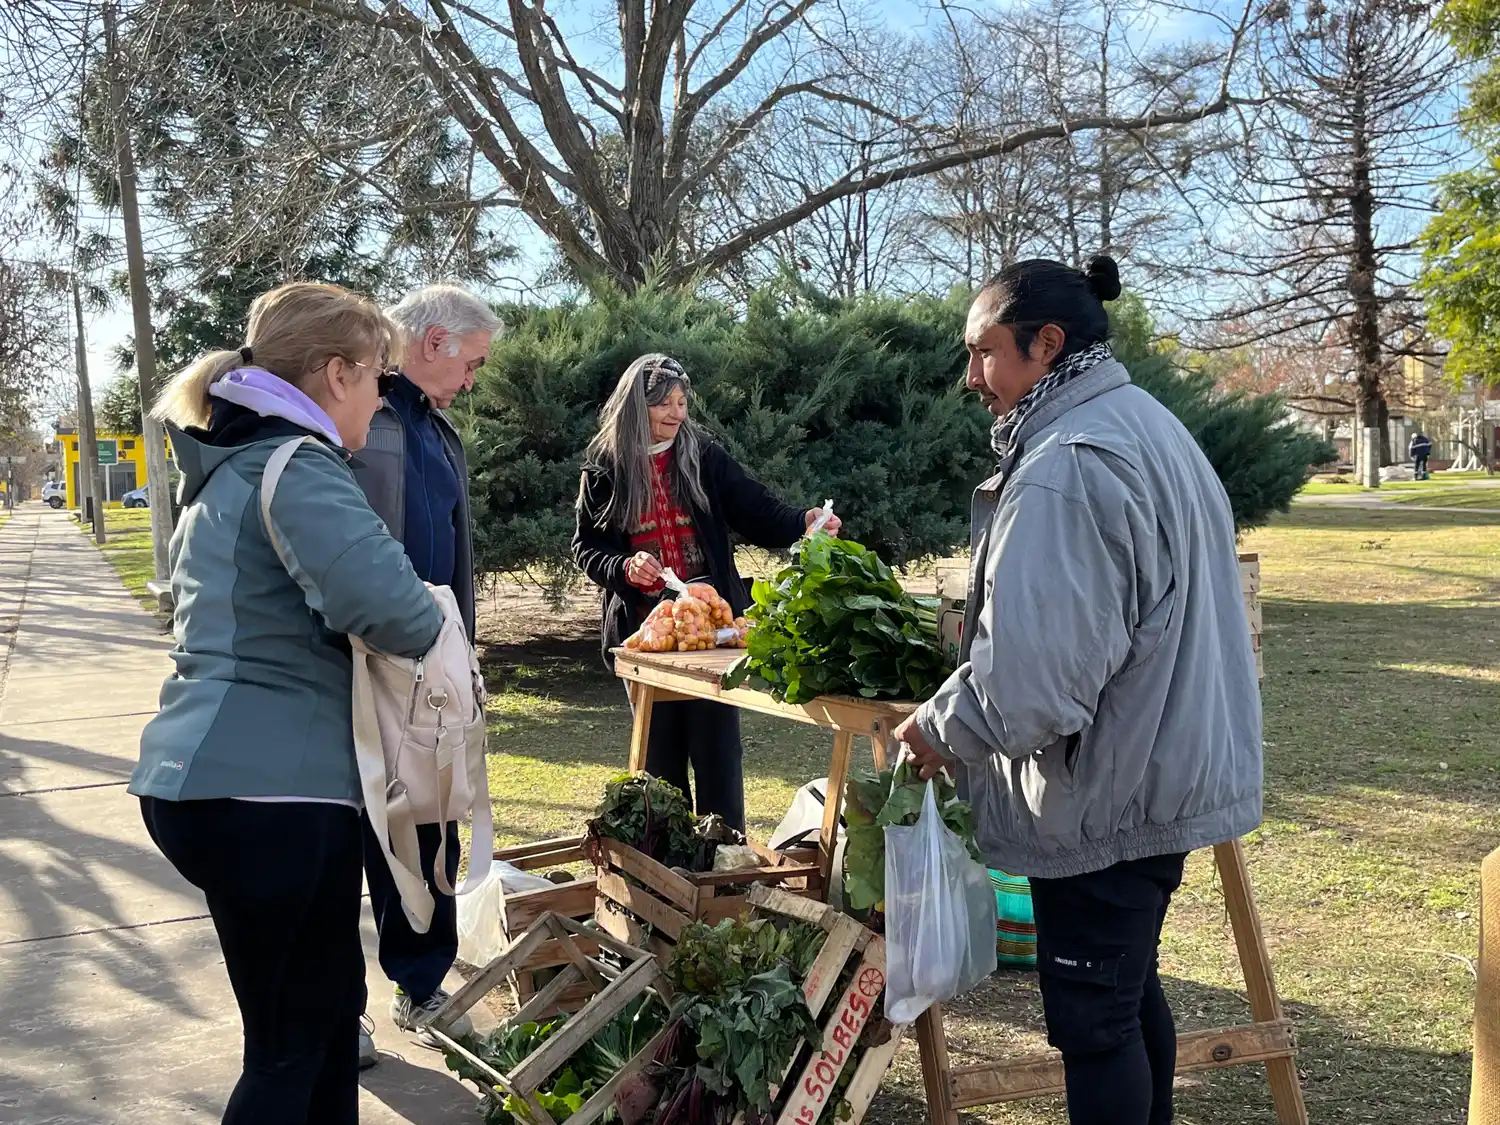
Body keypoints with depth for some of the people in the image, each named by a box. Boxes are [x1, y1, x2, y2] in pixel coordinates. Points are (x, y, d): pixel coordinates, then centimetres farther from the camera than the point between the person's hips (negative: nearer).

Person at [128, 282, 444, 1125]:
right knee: (294, 1041, 4)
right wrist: (434, 628, -9)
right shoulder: (297, 465, -14)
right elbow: (385, 601, -32)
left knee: (332, 1000, 20)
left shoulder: (231, 466, 16)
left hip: (207, 778, 10)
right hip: (266, 793, -9)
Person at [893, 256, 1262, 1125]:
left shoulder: (1065, 465, -23)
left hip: (1106, 794, -10)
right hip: (1164, 771, 10)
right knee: (1130, 986, 22)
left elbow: (1036, 671, -29)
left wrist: (943, 730, -12)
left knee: (1090, 1018, 3)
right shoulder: (1150, 427, 10)